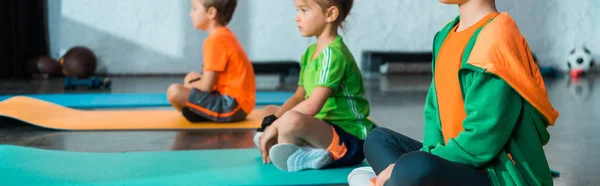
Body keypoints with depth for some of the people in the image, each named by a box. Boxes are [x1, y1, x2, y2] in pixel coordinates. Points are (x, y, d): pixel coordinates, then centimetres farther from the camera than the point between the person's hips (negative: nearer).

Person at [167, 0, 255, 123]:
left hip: (232, 105, -11)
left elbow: (206, 86, -18)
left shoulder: (215, 41, -17)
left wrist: (190, 85, 2)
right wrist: (197, 78, 7)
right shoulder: (225, 35, 14)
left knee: (174, 91, -23)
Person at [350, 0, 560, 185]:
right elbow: (436, 109, 14)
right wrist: (430, 155, -6)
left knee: (415, 169, -36)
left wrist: (406, 168, -17)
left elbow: (481, 143, -22)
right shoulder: (448, 34, 9)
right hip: (464, 168, 10)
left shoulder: (496, 42, -19)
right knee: (379, 139, 17)